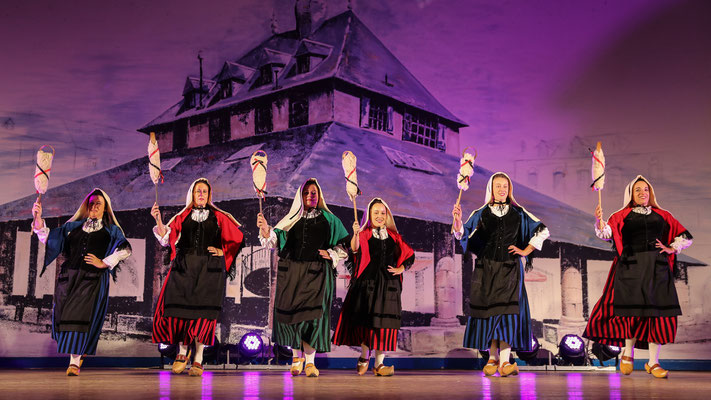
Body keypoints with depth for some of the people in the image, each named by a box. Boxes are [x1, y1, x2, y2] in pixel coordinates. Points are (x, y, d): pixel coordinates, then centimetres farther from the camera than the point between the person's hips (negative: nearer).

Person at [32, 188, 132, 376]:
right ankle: (80, 351, 22)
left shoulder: (111, 230, 13)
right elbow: (47, 237, 15)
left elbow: (125, 249, 1)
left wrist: (104, 263, -6)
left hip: (93, 279, -3)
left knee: (81, 314, -15)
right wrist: (38, 218, 0)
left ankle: (75, 361, -14)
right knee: (64, 314, -1)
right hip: (69, 276, 3)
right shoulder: (73, 226, 20)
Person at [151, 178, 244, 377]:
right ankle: (182, 352, 9)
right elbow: (167, 237, 1)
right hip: (184, 266, 1)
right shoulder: (182, 217, 14)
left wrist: (222, 252, 5)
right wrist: (158, 220, -12)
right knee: (179, 307, -8)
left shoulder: (219, 217, 12)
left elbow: (237, 238, 15)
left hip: (209, 268, -1)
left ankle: (198, 359, -6)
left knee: (202, 310, -8)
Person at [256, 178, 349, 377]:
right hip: (291, 272, 2)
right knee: (290, 311, -4)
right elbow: (275, 240, 4)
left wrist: (331, 254, -6)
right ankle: (296, 356, 15)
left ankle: (310, 361, 1)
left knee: (313, 313, -9)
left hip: (317, 273, -2)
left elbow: (343, 247, 12)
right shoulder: (292, 219, 15)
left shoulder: (329, 219, 11)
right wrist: (266, 230, -15)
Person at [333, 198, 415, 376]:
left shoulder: (394, 236, 13)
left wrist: (401, 269, 4)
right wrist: (355, 234, -34)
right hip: (368, 283, -2)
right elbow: (355, 250, -17)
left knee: (384, 322, -1)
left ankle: (379, 363, 3)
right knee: (367, 320, -2)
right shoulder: (364, 234, 4)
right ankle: (364, 356, 16)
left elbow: (410, 254, 20)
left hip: (388, 284, 2)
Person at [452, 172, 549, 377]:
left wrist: (526, 251, 6)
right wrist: (458, 222, -27)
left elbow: (542, 231, 13)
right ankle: (492, 358, 10)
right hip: (487, 267, 1)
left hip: (510, 268, -1)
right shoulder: (481, 214, 8)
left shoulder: (518, 213, 8)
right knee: (488, 310, 0)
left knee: (508, 309, -12)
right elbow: (464, 232, -5)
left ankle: (504, 361, -16)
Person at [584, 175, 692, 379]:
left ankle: (653, 362, 3)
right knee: (633, 308, -6)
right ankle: (628, 354, 12)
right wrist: (599, 222, -26)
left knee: (658, 312, -3)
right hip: (631, 267, -2)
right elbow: (606, 233, -7)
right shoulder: (622, 216, 10)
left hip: (657, 268, 2)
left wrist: (672, 248, 6)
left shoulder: (663, 216, 17)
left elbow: (685, 237, 22)